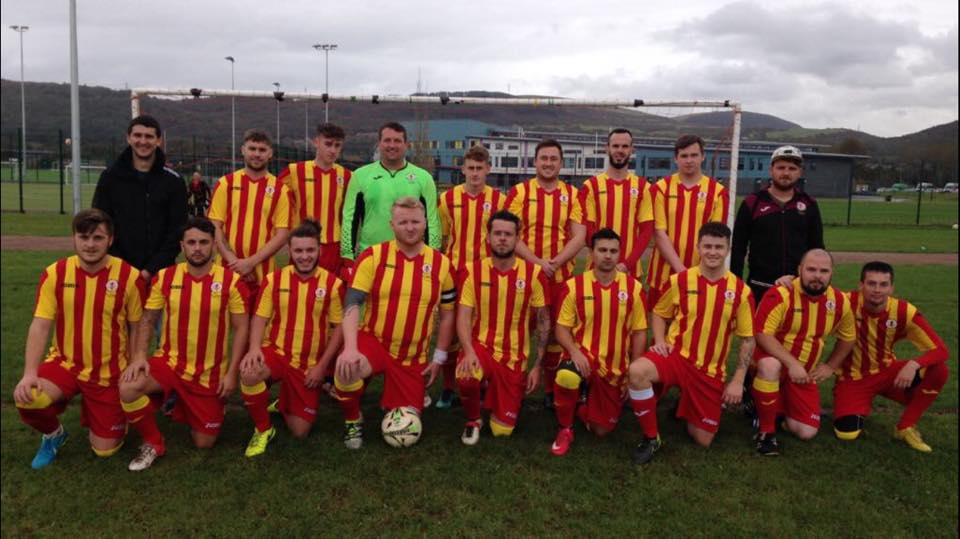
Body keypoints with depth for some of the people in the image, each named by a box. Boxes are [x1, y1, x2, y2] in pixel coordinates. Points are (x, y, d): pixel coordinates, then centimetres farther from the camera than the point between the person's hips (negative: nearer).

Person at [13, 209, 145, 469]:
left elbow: (138, 327, -4)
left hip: (109, 374, -1)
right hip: (65, 363, 2)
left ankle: (92, 411, 37)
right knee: (27, 400, -29)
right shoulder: (54, 273, -7)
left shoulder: (129, 276, -13)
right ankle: (53, 434, 7)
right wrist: (29, 373, -20)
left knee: (105, 450, 1)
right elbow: (40, 325, -8)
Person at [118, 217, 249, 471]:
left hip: (210, 374, -1)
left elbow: (240, 328, -6)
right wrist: (139, 355, -14)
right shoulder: (164, 277, -4)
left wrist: (231, 373, -11)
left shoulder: (231, 281, -11)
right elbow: (147, 320, 3)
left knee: (204, 443, 4)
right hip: (169, 362, 1)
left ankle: (184, 408, 39)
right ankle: (153, 443, -2)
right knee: (128, 388, -30)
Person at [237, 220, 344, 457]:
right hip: (276, 353, 0)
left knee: (300, 432, 0)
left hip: (309, 366, 0)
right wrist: (254, 347, -22)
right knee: (248, 373, -36)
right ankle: (263, 429, -7)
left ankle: (283, 405, 37)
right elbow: (260, 317, -2)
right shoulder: (274, 279, -2)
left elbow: (339, 327, -4)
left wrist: (321, 366, -9)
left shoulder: (333, 284, -7)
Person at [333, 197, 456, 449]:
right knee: (347, 367, -36)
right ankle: (353, 420, -3)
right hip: (373, 340, -2)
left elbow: (448, 313, 7)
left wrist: (439, 357, 3)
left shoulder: (441, 264, -1)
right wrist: (350, 347, -32)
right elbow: (352, 304, -16)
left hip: (414, 357, 2)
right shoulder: (373, 256, -8)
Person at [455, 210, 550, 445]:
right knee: (466, 378, -37)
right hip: (481, 346, 0)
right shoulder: (473, 271, -4)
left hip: (514, 358, 1)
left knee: (502, 430, 1)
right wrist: (469, 351, -27)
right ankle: (473, 420, -1)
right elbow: (463, 317, -8)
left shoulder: (533, 273, -6)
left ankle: (494, 396, 37)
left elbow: (544, 321, 0)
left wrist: (537, 365, -3)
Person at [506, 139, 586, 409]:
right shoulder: (519, 191, 2)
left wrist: (555, 263, -14)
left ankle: (551, 390, 20)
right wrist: (537, 262, -16)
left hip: (561, 277, 1)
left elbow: (579, 236, 0)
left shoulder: (572, 194, 6)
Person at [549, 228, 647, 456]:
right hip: (583, 355, -2)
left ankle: (586, 408, 42)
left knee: (602, 430, 4)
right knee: (566, 376, -38)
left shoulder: (633, 287, -4)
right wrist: (574, 351, -25)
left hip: (615, 368, 2)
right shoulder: (574, 285, -7)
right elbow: (562, 327, -4)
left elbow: (639, 332, 1)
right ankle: (565, 430, -10)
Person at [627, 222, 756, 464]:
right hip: (676, 355, -1)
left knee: (703, 440, 3)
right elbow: (659, 313, 11)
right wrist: (660, 341, -9)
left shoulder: (741, 291, -4)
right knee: (637, 371, -35)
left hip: (710, 370, 1)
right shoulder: (679, 280, -4)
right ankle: (651, 438, -13)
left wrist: (738, 381, -2)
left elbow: (748, 339, 2)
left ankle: (686, 408, 38)